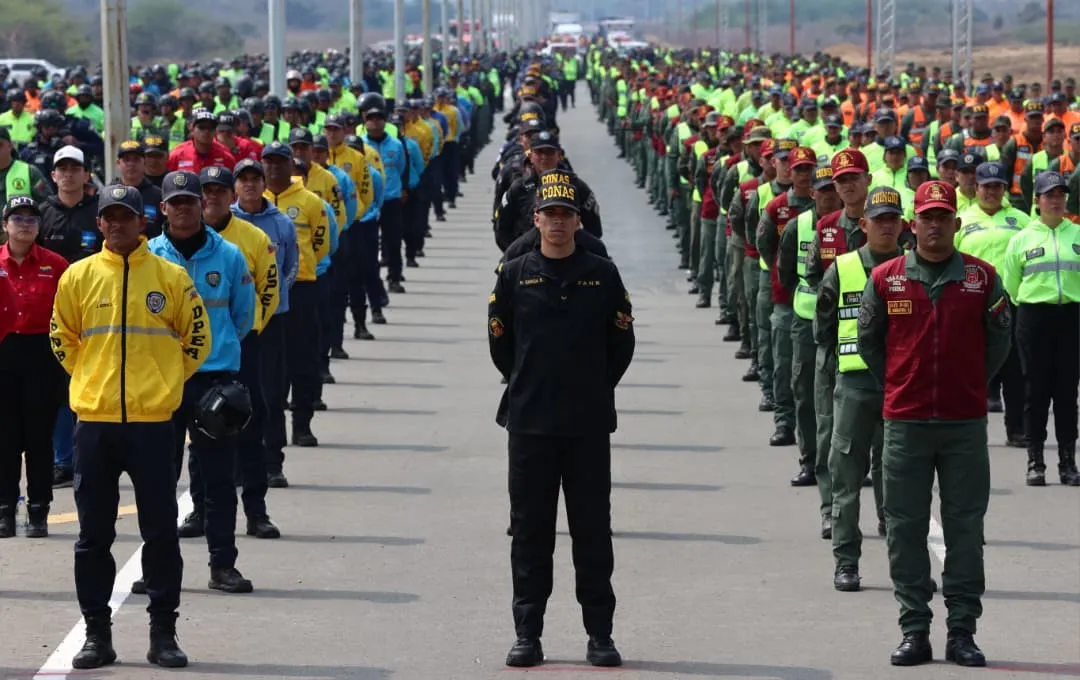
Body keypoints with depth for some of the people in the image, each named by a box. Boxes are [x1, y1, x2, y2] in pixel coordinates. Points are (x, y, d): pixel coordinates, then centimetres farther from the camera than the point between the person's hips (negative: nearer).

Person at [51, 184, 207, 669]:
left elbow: (196, 338, 10)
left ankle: (163, 633, 8)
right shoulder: (78, 277, 4)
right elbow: (62, 338, 15)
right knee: (93, 535, 5)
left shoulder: (170, 277, 1)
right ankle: (97, 634, 12)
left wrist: (165, 383, 8)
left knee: (161, 533, 1)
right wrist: (91, 378, 10)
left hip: (152, 421, -1)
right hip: (94, 422, 1)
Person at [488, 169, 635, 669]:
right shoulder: (515, 275, 4)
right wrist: (528, 386, 11)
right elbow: (499, 341, 10)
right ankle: (527, 633, 9)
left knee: (592, 530, 3)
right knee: (530, 531, 4)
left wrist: (596, 388, 9)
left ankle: (600, 633, 8)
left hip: (589, 424, 0)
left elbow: (622, 342, 10)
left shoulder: (601, 275, 4)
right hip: (529, 423, 0)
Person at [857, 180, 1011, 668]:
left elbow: (999, 340, 13)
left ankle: (962, 631, 10)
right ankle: (914, 631, 9)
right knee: (905, 528, 2)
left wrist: (972, 385, 12)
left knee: (965, 527, 3)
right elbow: (868, 340, 13)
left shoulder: (983, 278, 1)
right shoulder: (885, 279, 1)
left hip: (965, 423, 0)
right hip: (905, 422, 0)